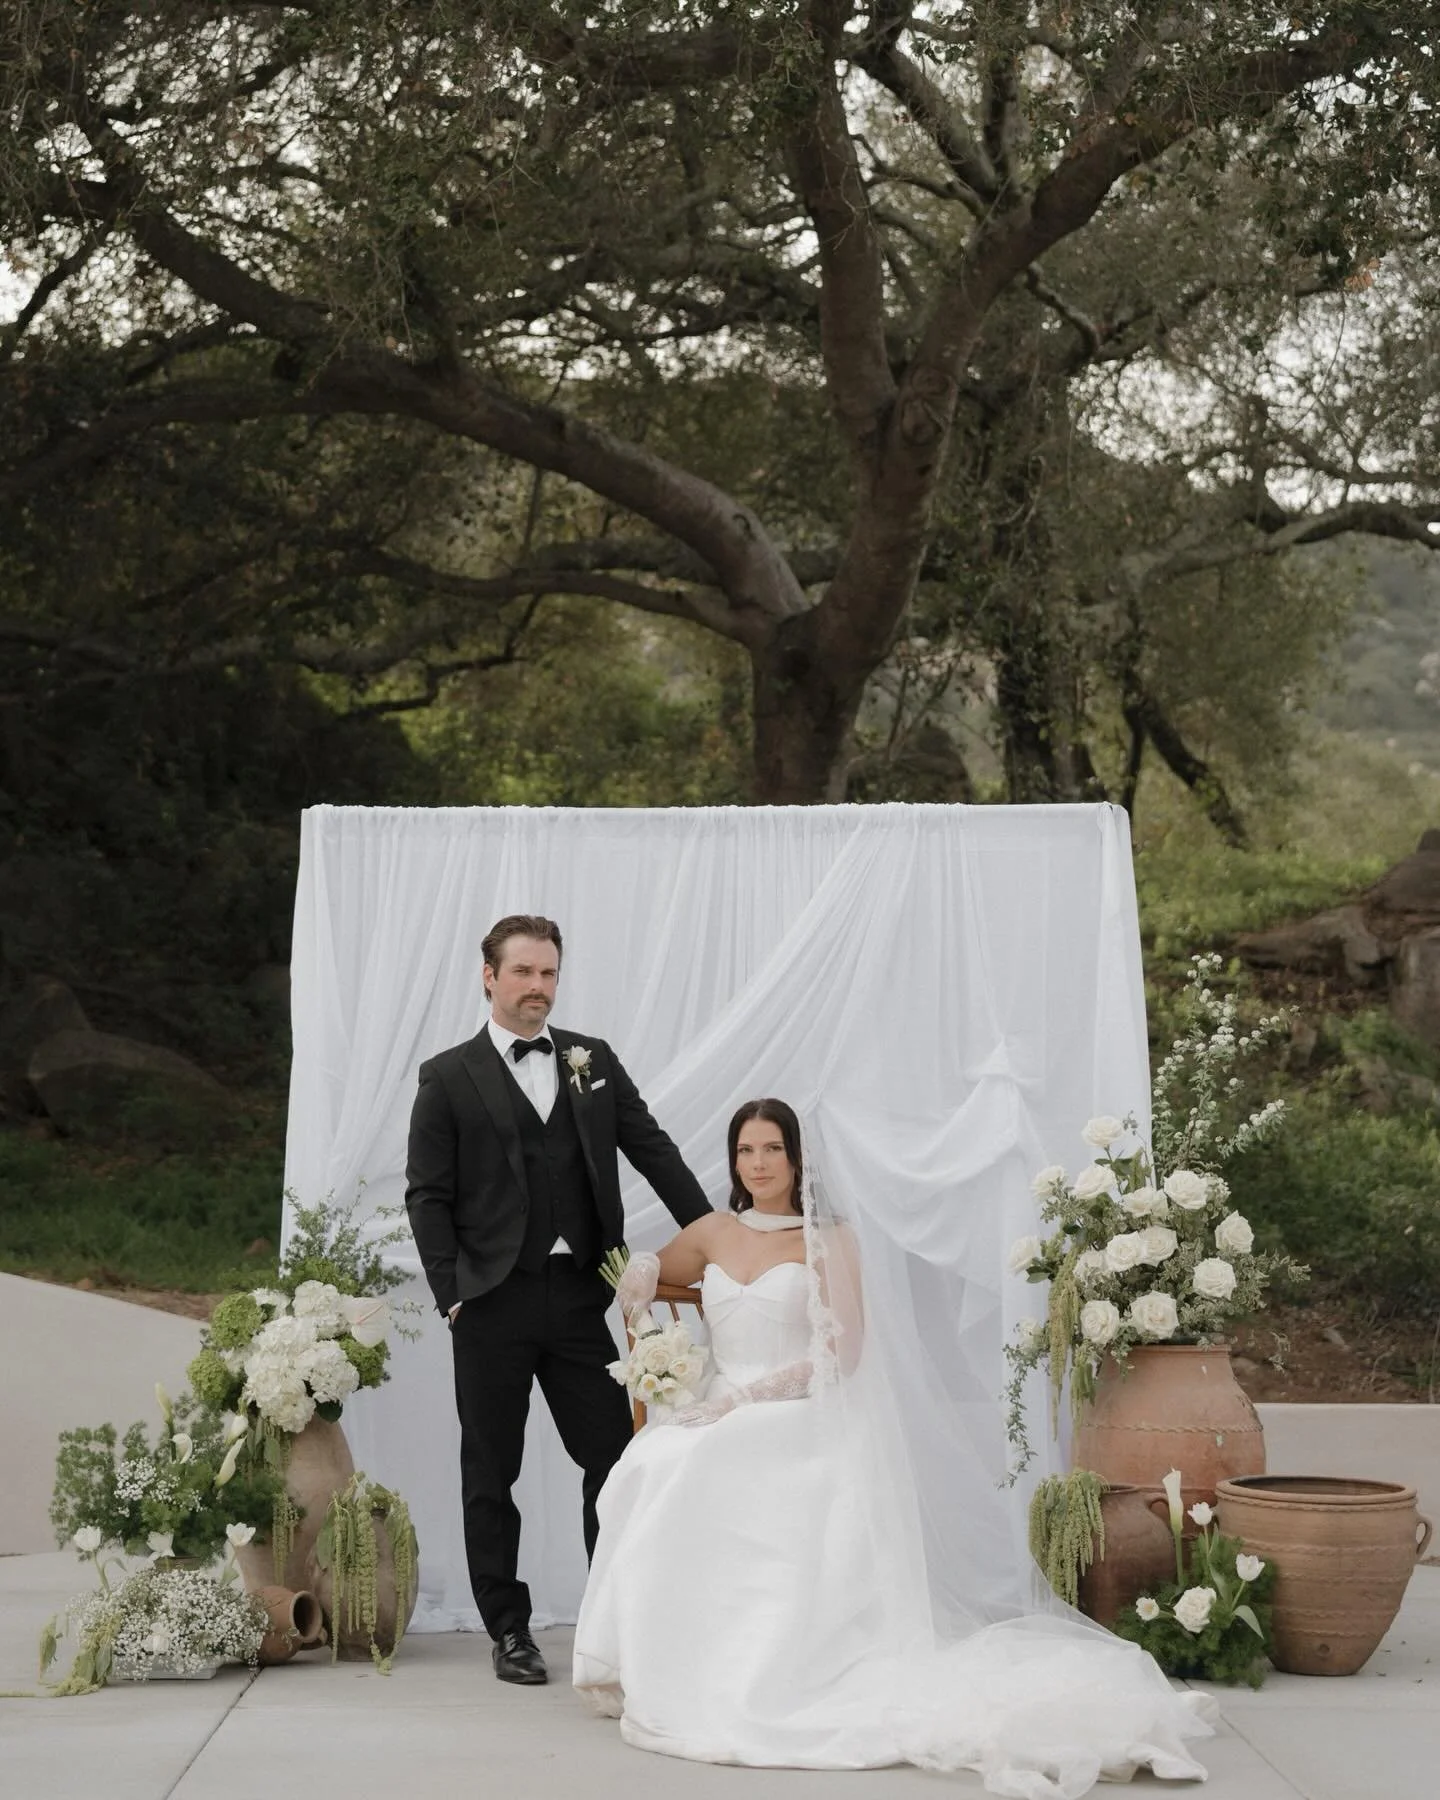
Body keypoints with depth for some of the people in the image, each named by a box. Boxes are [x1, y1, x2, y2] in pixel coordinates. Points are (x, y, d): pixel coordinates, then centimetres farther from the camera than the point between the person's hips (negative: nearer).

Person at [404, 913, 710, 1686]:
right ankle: (509, 1631, 18)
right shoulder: (448, 1077, 1)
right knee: (491, 1475, 7)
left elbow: (653, 1150, 9)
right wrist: (451, 1297, -7)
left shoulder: (593, 1060, 10)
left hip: (577, 1295, 3)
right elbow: (427, 1197, 0)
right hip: (493, 1303, -2)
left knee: (614, 1460, 3)